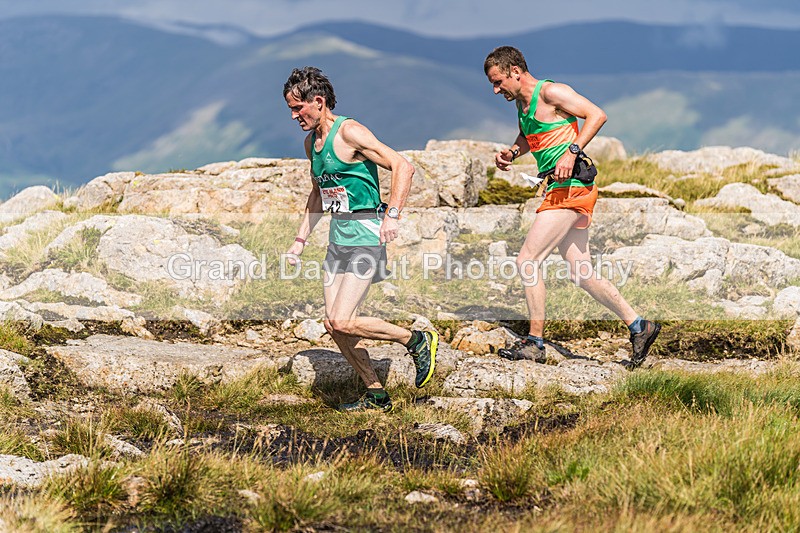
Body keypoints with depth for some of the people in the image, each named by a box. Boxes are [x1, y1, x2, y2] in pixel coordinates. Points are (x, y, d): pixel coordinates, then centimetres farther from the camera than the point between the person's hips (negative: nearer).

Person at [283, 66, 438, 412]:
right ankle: (376, 396, 16)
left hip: (365, 236, -9)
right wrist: (301, 239, 23)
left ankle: (418, 342, 2)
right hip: (338, 237, 9)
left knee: (342, 322, -16)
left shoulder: (350, 133, -13)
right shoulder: (311, 142, 13)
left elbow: (403, 167, -18)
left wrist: (392, 215, -28)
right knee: (334, 325, 4)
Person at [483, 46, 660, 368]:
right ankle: (639, 326, 14)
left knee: (527, 261, -10)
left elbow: (596, 115, -18)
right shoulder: (521, 102, 17)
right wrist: (510, 154, 13)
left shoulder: (550, 92, -10)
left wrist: (571, 152, -26)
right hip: (561, 193, 10)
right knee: (581, 274, 9)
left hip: (570, 188, -10)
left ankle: (534, 343, -4)